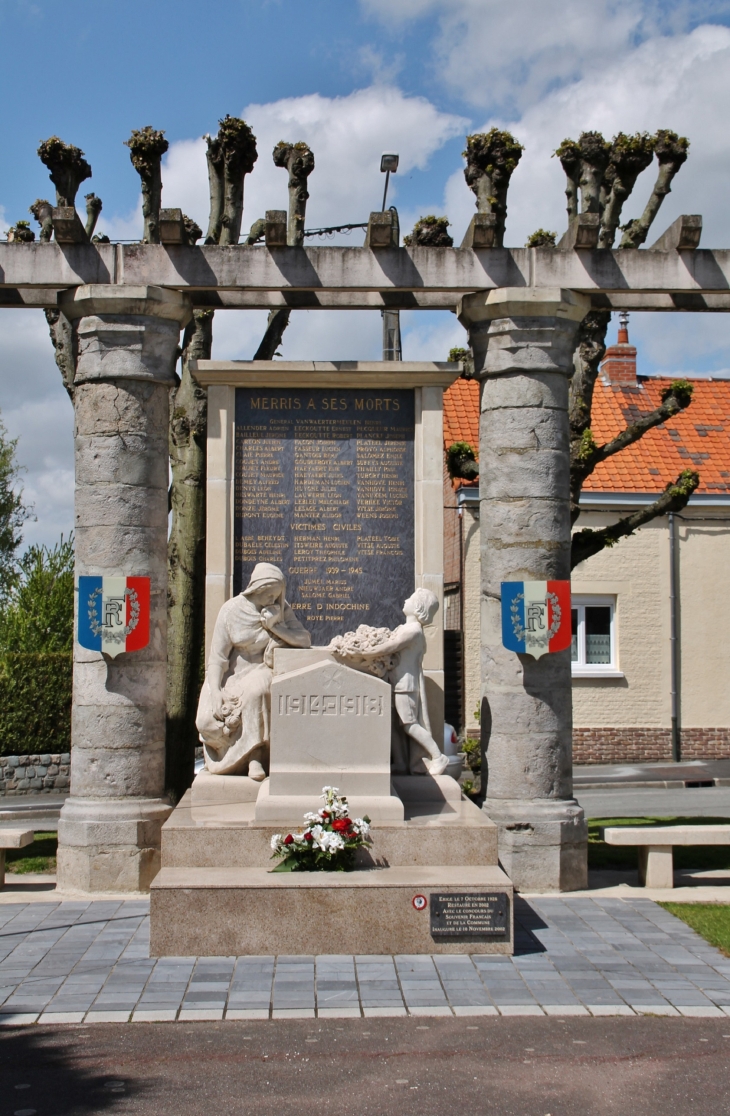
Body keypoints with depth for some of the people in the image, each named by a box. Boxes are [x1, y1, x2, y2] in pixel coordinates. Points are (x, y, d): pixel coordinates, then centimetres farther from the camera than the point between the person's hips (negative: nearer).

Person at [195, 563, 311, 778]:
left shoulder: (281, 609, 1)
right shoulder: (232, 610, -6)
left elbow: (305, 640, -7)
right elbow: (217, 657, -8)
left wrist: (275, 626, -18)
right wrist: (215, 693, -19)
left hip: (261, 674, 0)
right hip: (230, 678, 0)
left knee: (256, 690, -36)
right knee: (208, 720, -25)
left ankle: (255, 755, -24)